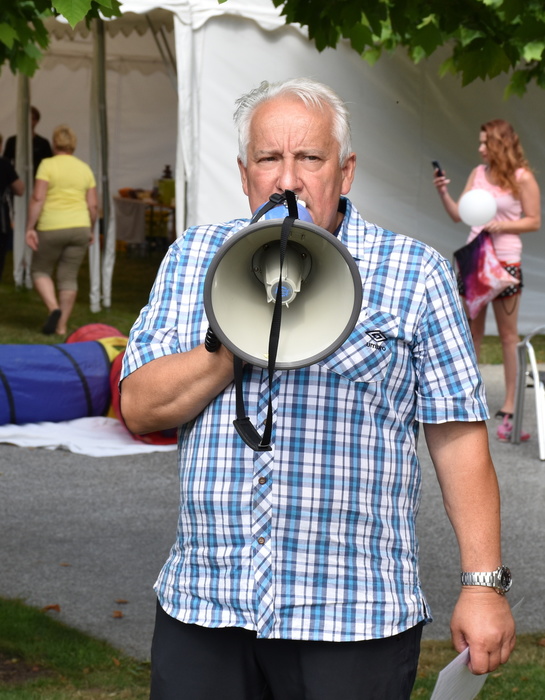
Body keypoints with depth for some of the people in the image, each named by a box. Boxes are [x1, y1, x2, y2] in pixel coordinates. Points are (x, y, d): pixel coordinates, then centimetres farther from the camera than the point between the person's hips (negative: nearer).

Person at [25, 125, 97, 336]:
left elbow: (37, 198, -14)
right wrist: (90, 230, 18)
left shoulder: (47, 165, -6)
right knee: (69, 277, 9)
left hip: (52, 228, -4)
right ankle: (62, 326, 7)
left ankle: (54, 308, -10)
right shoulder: (85, 168, 8)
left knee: (40, 271, 13)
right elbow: (93, 205, 6)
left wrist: (30, 227, -12)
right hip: (79, 227, 4)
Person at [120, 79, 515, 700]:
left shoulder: (413, 273, 2)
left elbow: (456, 435, -1)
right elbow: (139, 409, 1)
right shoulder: (191, 259, 10)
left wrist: (484, 584, -6)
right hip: (202, 608, 3)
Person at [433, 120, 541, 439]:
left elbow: (534, 221, -5)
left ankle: (509, 408, 7)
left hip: (506, 261, -5)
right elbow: (458, 214, 7)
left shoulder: (523, 178, -7)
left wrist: (503, 225, -18)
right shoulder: (478, 173, 7)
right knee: (471, 333, 9)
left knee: (509, 335, 2)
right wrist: (444, 193, -8)